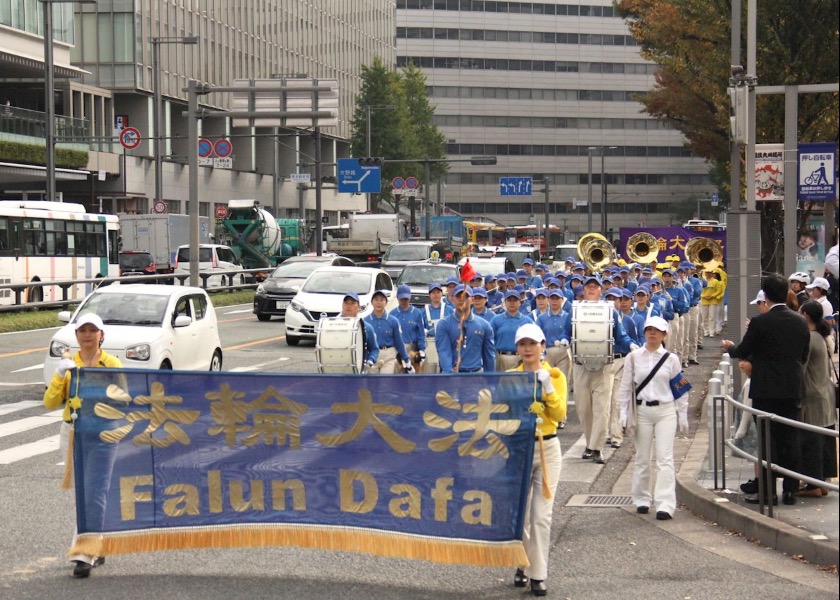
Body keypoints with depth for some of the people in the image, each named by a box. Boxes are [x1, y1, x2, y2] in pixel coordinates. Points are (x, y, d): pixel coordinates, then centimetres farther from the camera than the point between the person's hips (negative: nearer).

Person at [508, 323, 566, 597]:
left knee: (542, 515, -6)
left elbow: (560, 415, -7)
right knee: (520, 513, 7)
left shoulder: (555, 376, 2)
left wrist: (548, 387, -18)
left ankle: (538, 575, -2)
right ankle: (523, 565, 24)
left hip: (547, 448, -1)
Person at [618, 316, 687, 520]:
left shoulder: (671, 359, 2)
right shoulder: (634, 357, 4)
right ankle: (642, 499, 21)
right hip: (642, 410, 1)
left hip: (666, 411, -1)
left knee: (665, 458, -8)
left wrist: (683, 416, 4)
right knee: (642, 458, 8)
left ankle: (665, 504, -13)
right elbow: (626, 387, 8)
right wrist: (624, 414, 2)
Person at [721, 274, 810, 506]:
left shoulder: (760, 322, -13)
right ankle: (790, 490, 11)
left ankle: (768, 491, 0)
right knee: (790, 439, 8)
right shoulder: (800, 322, 2)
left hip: (766, 390, -4)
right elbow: (804, 356, 10)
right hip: (793, 389, 5)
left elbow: (743, 352, -3)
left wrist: (730, 347, 18)